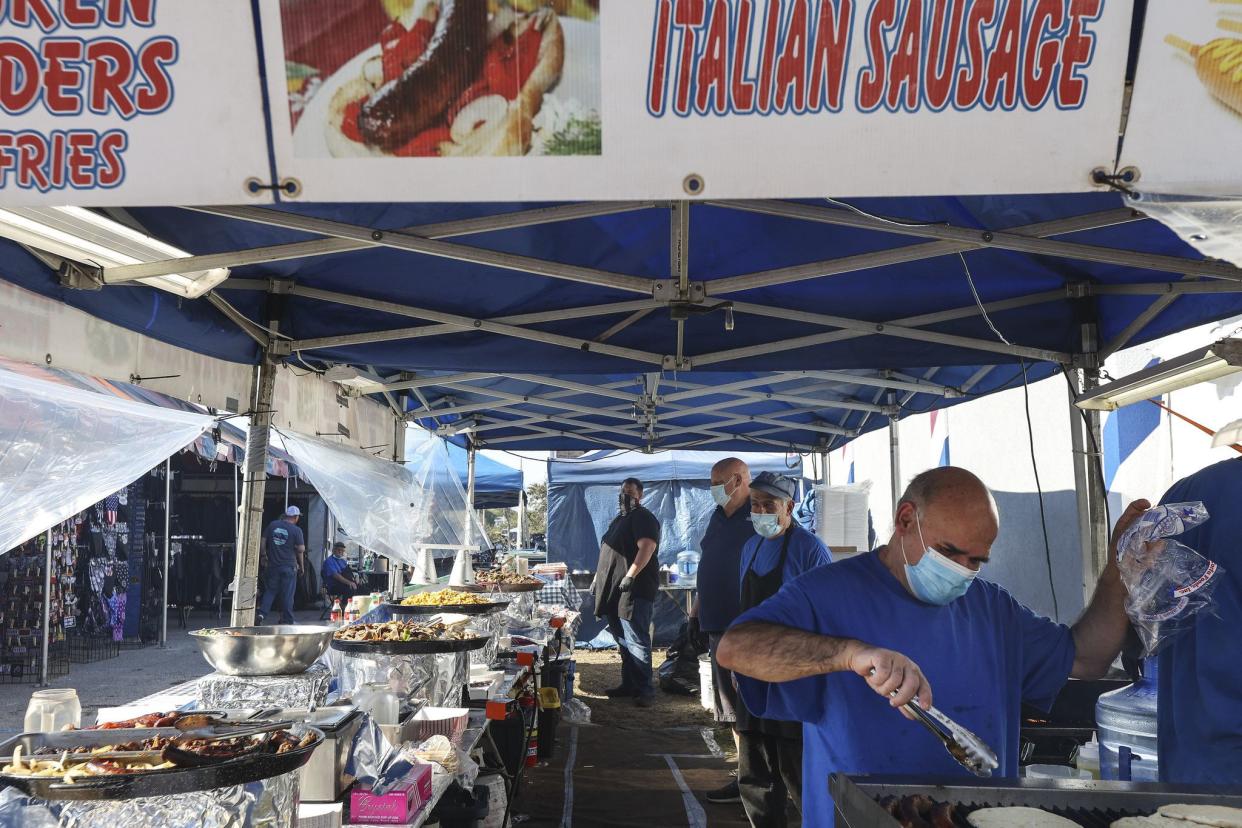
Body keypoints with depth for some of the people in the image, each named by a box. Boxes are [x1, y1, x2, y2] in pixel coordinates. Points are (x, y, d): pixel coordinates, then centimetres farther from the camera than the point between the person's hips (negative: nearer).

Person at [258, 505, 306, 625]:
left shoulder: (272, 525, 3)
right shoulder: (296, 530, -8)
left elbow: (263, 541, 6)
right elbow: (301, 549, -10)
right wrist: (301, 565, 5)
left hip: (273, 565, 3)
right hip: (289, 566, -3)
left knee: (270, 590, 12)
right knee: (287, 593, 4)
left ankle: (262, 613, -3)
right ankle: (287, 620, 10)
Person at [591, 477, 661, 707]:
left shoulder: (643, 519, -8)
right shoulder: (619, 520, 22)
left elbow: (646, 548, -21)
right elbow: (608, 552, 28)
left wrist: (630, 575, -26)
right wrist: (598, 579, 22)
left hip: (634, 591, -9)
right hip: (615, 591, 10)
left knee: (636, 641, -11)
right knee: (623, 641, 13)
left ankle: (645, 690, -8)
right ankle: (629, 684, 21)